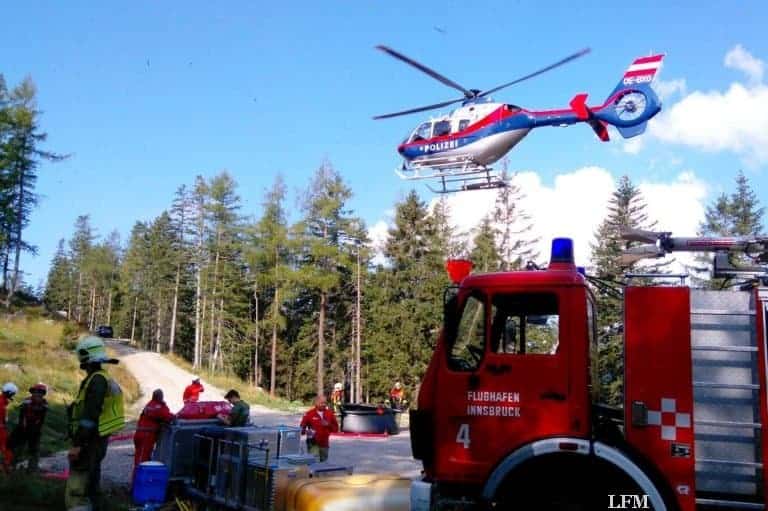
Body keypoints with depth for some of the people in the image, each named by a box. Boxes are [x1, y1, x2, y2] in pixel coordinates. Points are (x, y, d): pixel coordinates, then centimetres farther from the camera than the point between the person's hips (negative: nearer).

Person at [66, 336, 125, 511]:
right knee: (91, 483, 18)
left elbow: (89, 416, -23)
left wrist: (78, 444, -24)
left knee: (76, 493, -13)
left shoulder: (96, 380, -16)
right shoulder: (105, 379, 15)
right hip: (99, 439, 10)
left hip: (89, 442, -10)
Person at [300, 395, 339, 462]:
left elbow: (336, 428, 9)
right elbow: (302, 428, 1)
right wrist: (307, 432, -20)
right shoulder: (309, 414, -4)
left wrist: (328, 425, -10)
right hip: (313, 444, -4)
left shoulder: (330, 413, 6)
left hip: (324, 443, 4)